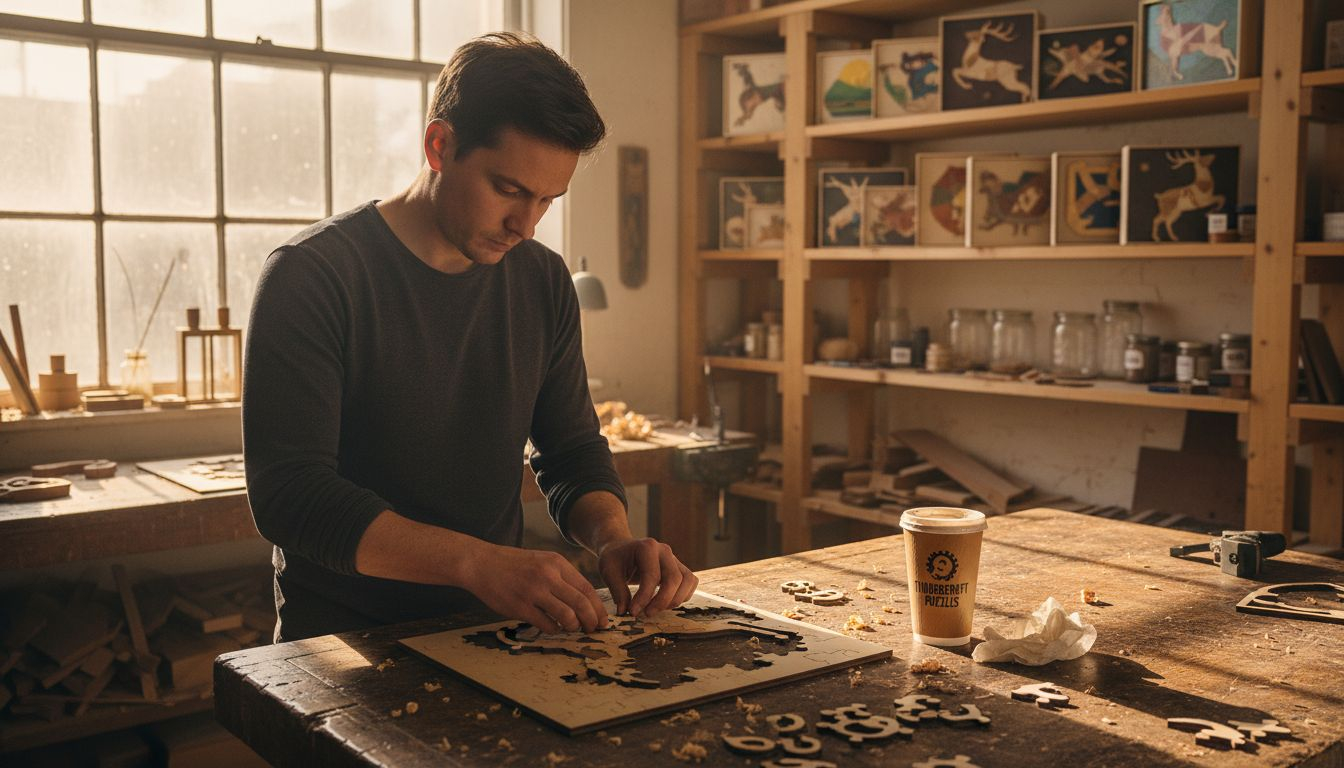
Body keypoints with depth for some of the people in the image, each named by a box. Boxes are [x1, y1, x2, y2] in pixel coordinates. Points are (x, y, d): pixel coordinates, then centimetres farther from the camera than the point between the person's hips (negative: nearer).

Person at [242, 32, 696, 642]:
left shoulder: (544, 282, 5)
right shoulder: (311, 274, -12)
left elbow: (574, 453, 11)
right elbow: (289, 494, -20)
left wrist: (613, 539, -11)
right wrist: (479, 562, -30)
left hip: (491, 635, 4)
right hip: (342, 634, -4)